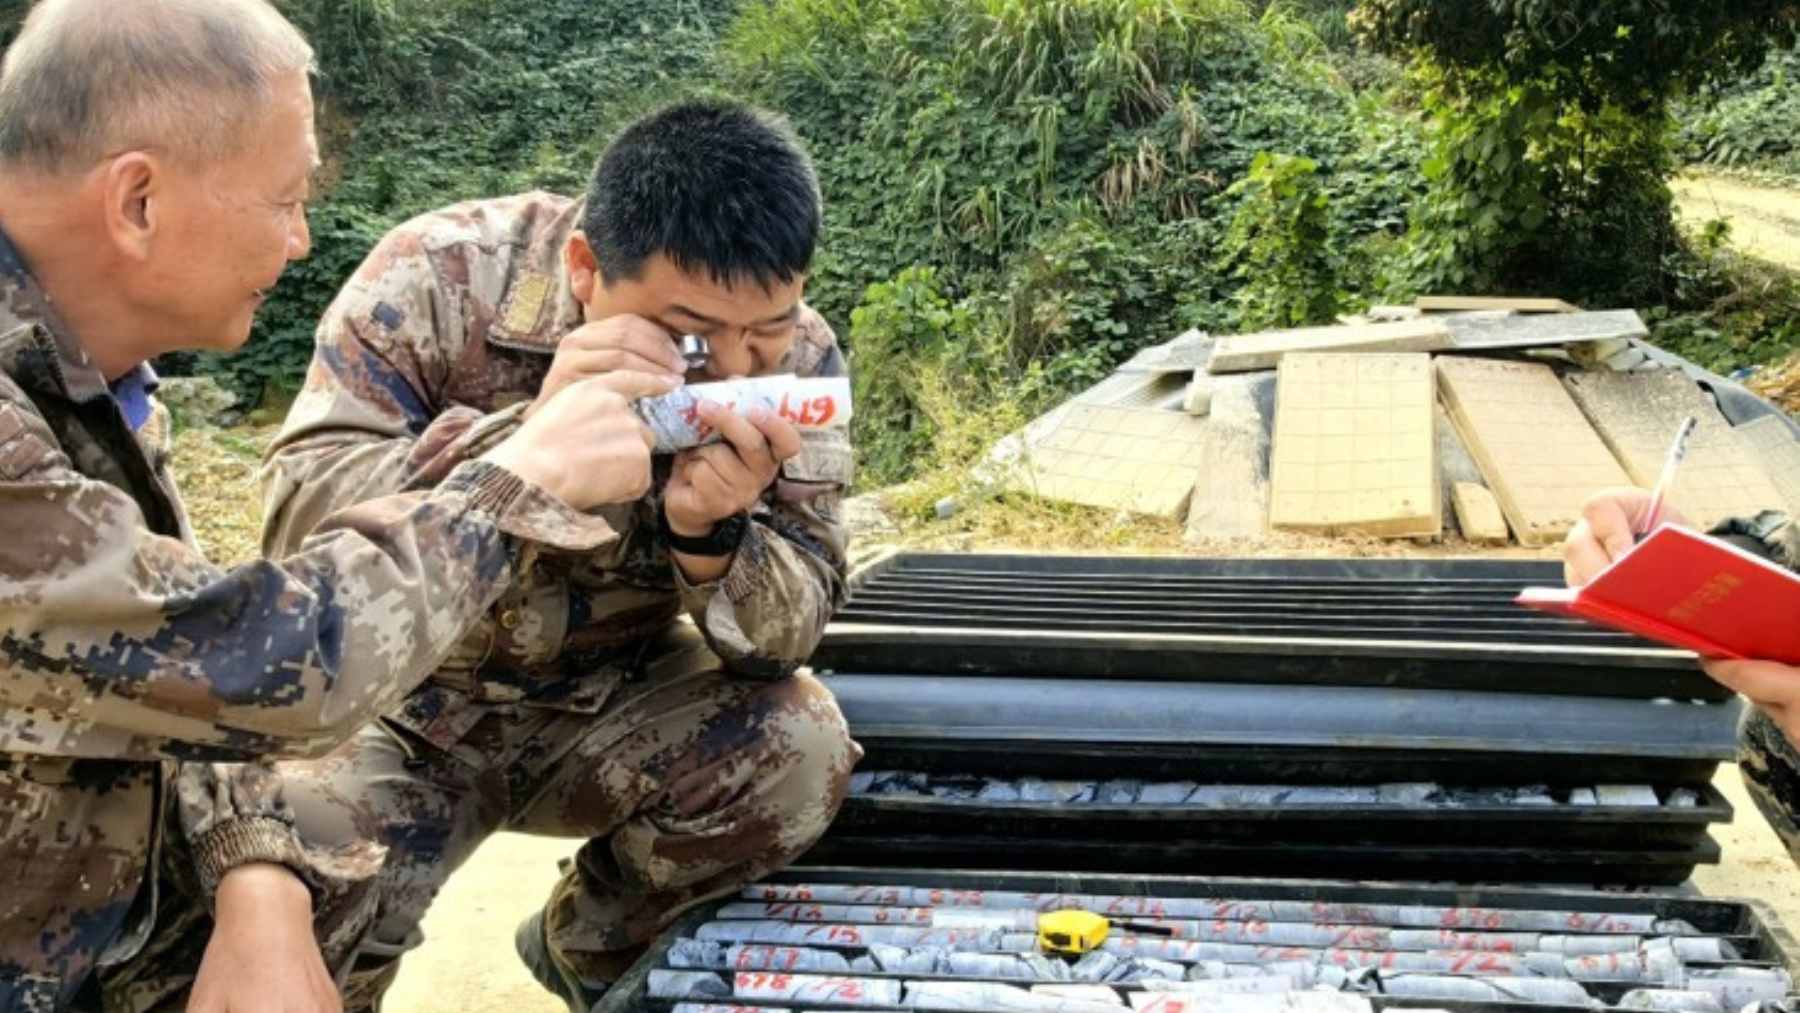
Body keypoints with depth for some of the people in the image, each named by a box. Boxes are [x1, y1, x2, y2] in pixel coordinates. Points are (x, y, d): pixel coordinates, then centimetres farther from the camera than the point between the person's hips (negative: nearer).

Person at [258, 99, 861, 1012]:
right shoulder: (441, 278, -21)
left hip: (609, 705, 3)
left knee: (802, 751, -22)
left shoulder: (795, 356, -14)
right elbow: (298, 523, -27)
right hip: (403, 701, -2)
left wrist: (713, 532, -36)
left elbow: (785, 639, -13)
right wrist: (530, 430, -41)